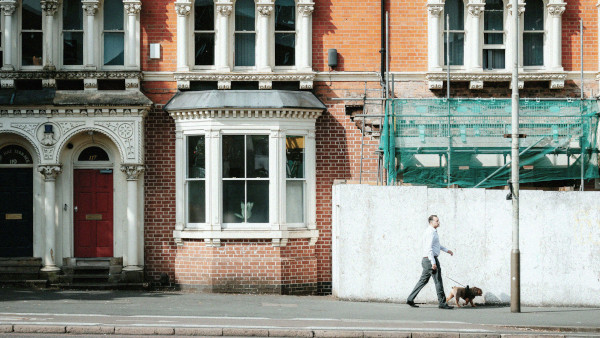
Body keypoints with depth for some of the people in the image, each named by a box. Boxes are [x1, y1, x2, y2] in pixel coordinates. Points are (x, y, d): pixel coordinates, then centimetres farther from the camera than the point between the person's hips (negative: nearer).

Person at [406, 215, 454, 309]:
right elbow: (429, 248, -23)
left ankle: (410, 299, 13)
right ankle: (442, 303, -1)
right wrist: (433, 262, -26)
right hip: (431, 259, -10)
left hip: (426, 260, 10)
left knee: (423, 280, 13)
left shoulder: (433, 231, 17)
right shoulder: (431, 232, -15)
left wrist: (446, 250, 34)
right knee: (438, 281, -5)